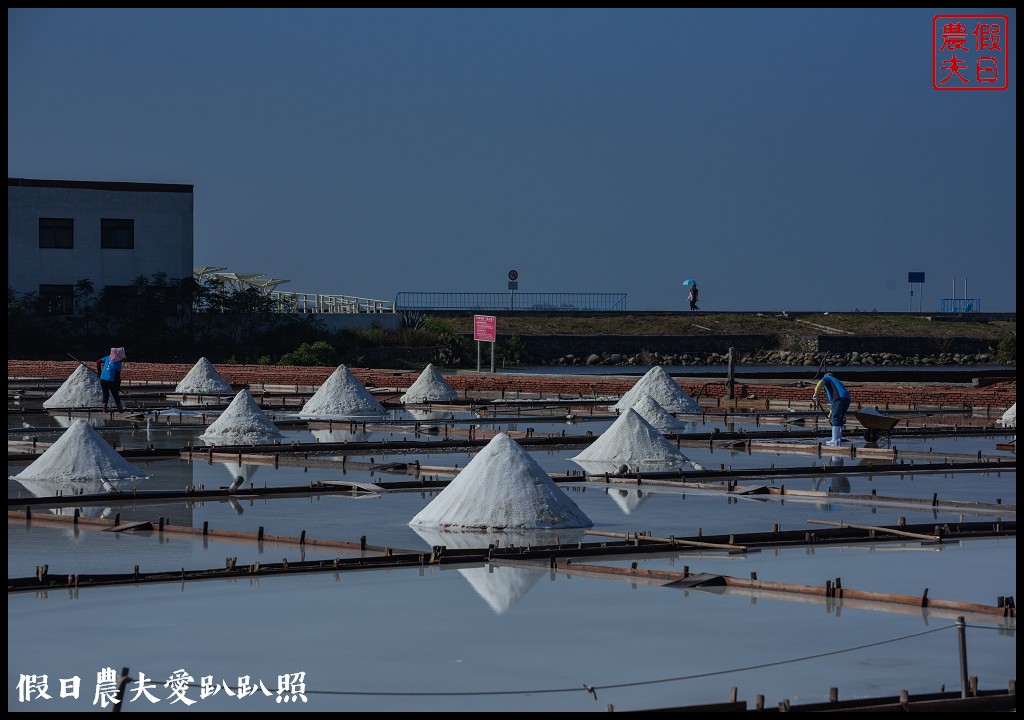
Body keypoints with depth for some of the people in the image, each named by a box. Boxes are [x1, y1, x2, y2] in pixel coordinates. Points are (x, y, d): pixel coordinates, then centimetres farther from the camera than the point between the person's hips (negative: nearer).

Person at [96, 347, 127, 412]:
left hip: (102, 380, 5)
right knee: (116, 396, 8)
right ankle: (120, 410, 14)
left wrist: (99, 372, 20)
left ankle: (104, 411, 3)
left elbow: (98, 362, 12)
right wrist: (118, 387, -1)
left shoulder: (108, 358, 8)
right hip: (111, 381, -5)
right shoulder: (118, 363, -7)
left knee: (105, 395, 11)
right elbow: (117, 375, -7)